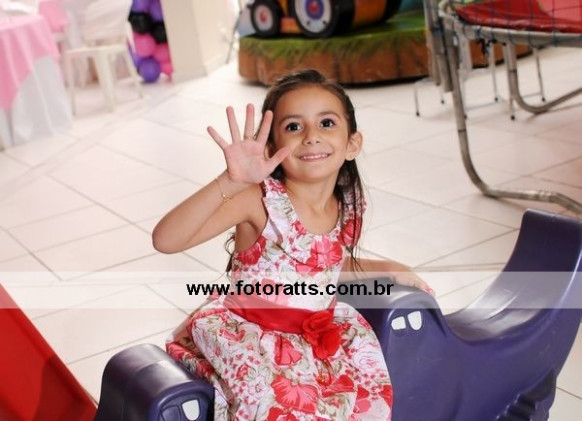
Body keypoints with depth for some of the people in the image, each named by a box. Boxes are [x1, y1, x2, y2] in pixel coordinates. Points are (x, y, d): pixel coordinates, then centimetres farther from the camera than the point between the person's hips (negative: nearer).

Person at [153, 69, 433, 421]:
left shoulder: (348, 208, -2)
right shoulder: (259, 200, -20)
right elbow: (166, 241, -33)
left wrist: (387, 268, 11)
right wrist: (230, 182, -44)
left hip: (316, 336, 6)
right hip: (249, 335, -5)